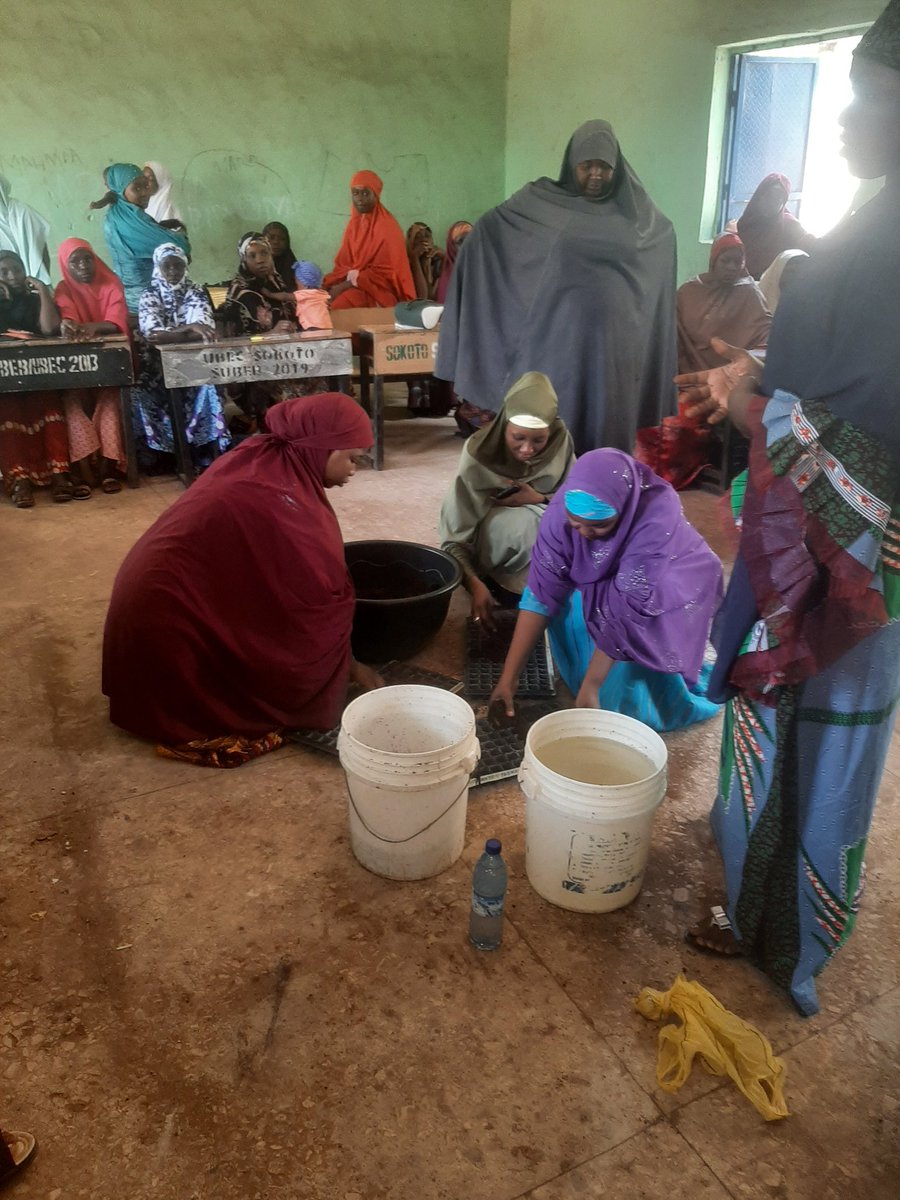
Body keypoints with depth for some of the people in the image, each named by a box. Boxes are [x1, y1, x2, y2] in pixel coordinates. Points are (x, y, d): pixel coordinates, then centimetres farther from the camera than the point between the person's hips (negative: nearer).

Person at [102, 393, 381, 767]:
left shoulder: (261, 457, 3)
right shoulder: (283, 499, -23)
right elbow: (321, 598, -15)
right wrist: (347, 665, 1)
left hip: (155, 600, 9)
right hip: (167, 624, -9)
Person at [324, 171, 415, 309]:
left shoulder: (387, 227, -10)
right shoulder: (354, 223, 11)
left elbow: (384, 273, -16)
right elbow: (343, 263, 11)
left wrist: (346, 285, -19)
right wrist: (329, 284, -10)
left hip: (377, 290, -7)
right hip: (352, 284, 7)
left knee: (336, 306, -31)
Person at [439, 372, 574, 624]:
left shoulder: (560, 442, -16)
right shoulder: (479, 455, -26)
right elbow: (455, 533, -26)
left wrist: (540, 500, -25)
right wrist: (475, 585, -40)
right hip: (489, 539, -4)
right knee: (525, 523, -35)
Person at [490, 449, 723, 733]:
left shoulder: (656, 518, -38)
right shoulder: (565, 505, -27)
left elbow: (628, 609, -37)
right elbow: (543, 589, -28)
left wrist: (589, 686, -36)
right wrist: (509, 677, -30)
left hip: (674, 585, -4)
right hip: (604, 579, 5)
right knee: (564, 604, -21)